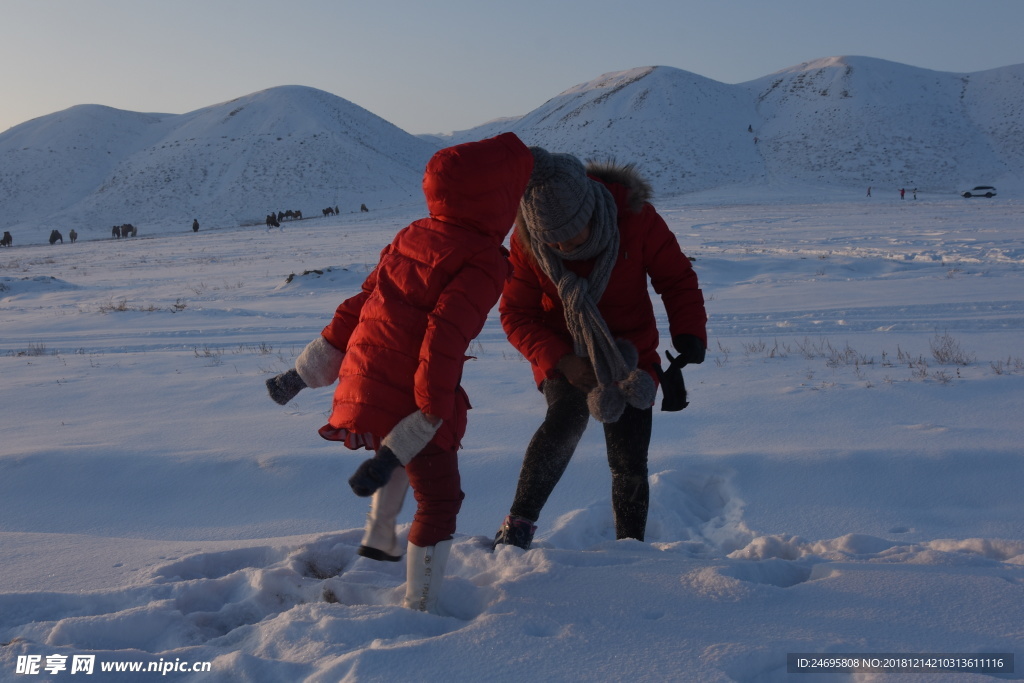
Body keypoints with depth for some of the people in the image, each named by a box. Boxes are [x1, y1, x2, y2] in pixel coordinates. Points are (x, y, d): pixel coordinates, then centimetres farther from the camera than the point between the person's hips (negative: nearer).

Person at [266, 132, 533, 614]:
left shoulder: (414, 236, 7)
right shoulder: (481, 264, -16)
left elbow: (359, 303, 13)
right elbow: (443, 343, -24)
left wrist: (304, 372, 21)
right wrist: (398, 448, -25)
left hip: (364, 385, 8)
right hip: (411, 401, -7)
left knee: (402, 450, 38)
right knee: (438, 501, 11)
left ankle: (379, 538, 46)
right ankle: (419, 610, 17)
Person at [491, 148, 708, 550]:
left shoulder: (635, 218, -20)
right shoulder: (526, 242, -18)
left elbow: (676, 278, -6)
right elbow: (516, 315, -10)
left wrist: (689, 333, -21)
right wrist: (562, 361, -25)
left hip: (630, 354, 1)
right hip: (562, 356, -1)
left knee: (629, 460, -3)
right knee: (567, 417, -30)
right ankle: (518, 524, -20)